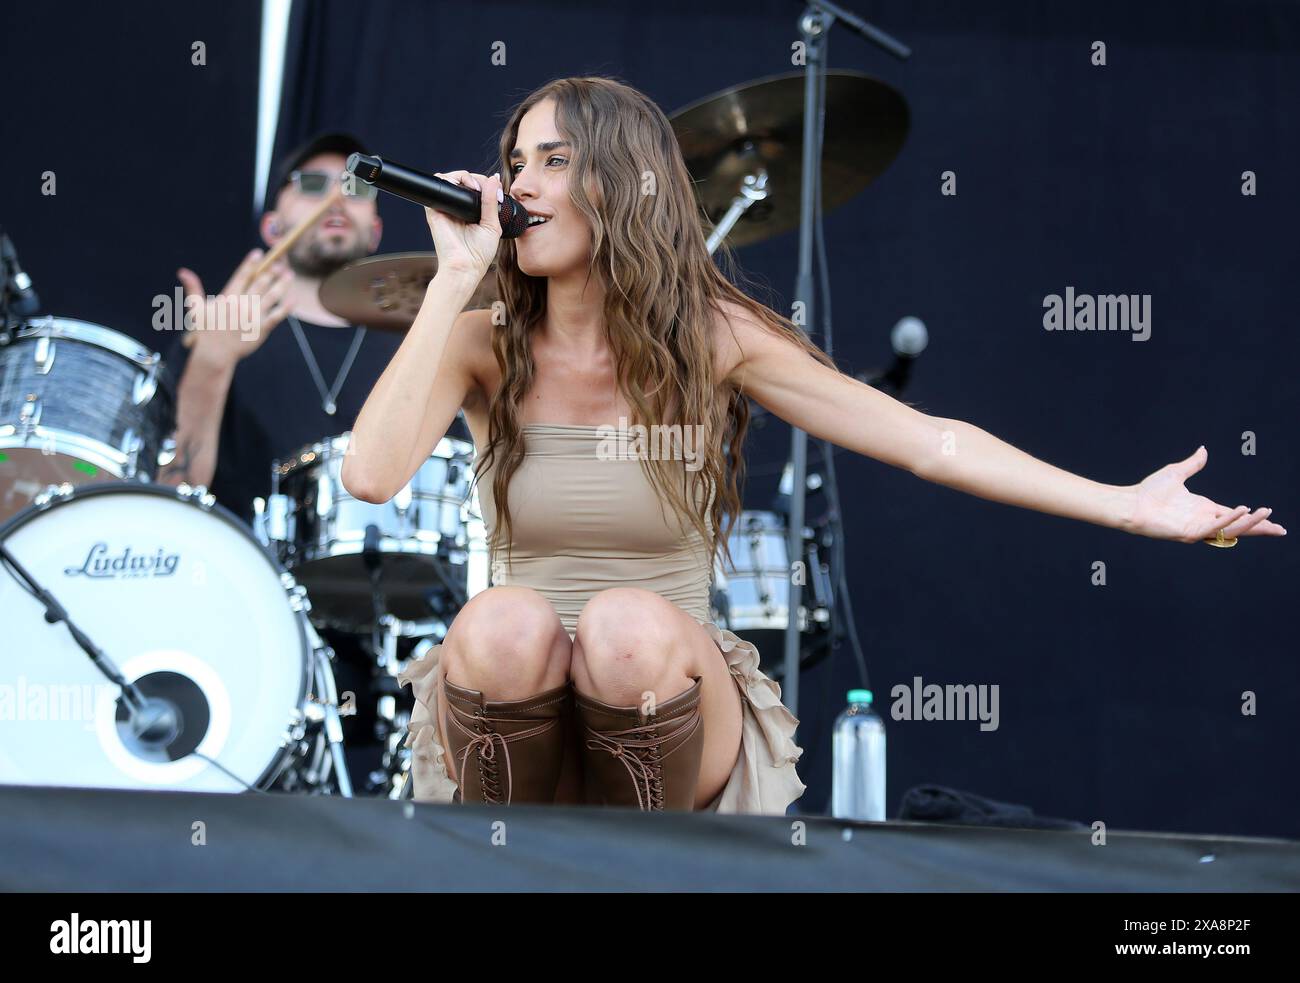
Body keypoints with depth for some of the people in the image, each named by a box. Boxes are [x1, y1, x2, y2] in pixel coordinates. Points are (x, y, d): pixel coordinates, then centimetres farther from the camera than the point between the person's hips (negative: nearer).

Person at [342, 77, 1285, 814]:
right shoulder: (485, 346, 1)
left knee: (630, 625, -33)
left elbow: (928, 439, -3)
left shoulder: (712, 338, -1)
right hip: (515, 726, 0)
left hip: (669, 717, 0)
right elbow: (373, 474, -18)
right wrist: (456, 275, -14)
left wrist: (1126, 504, -9)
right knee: (507, 622, -33)